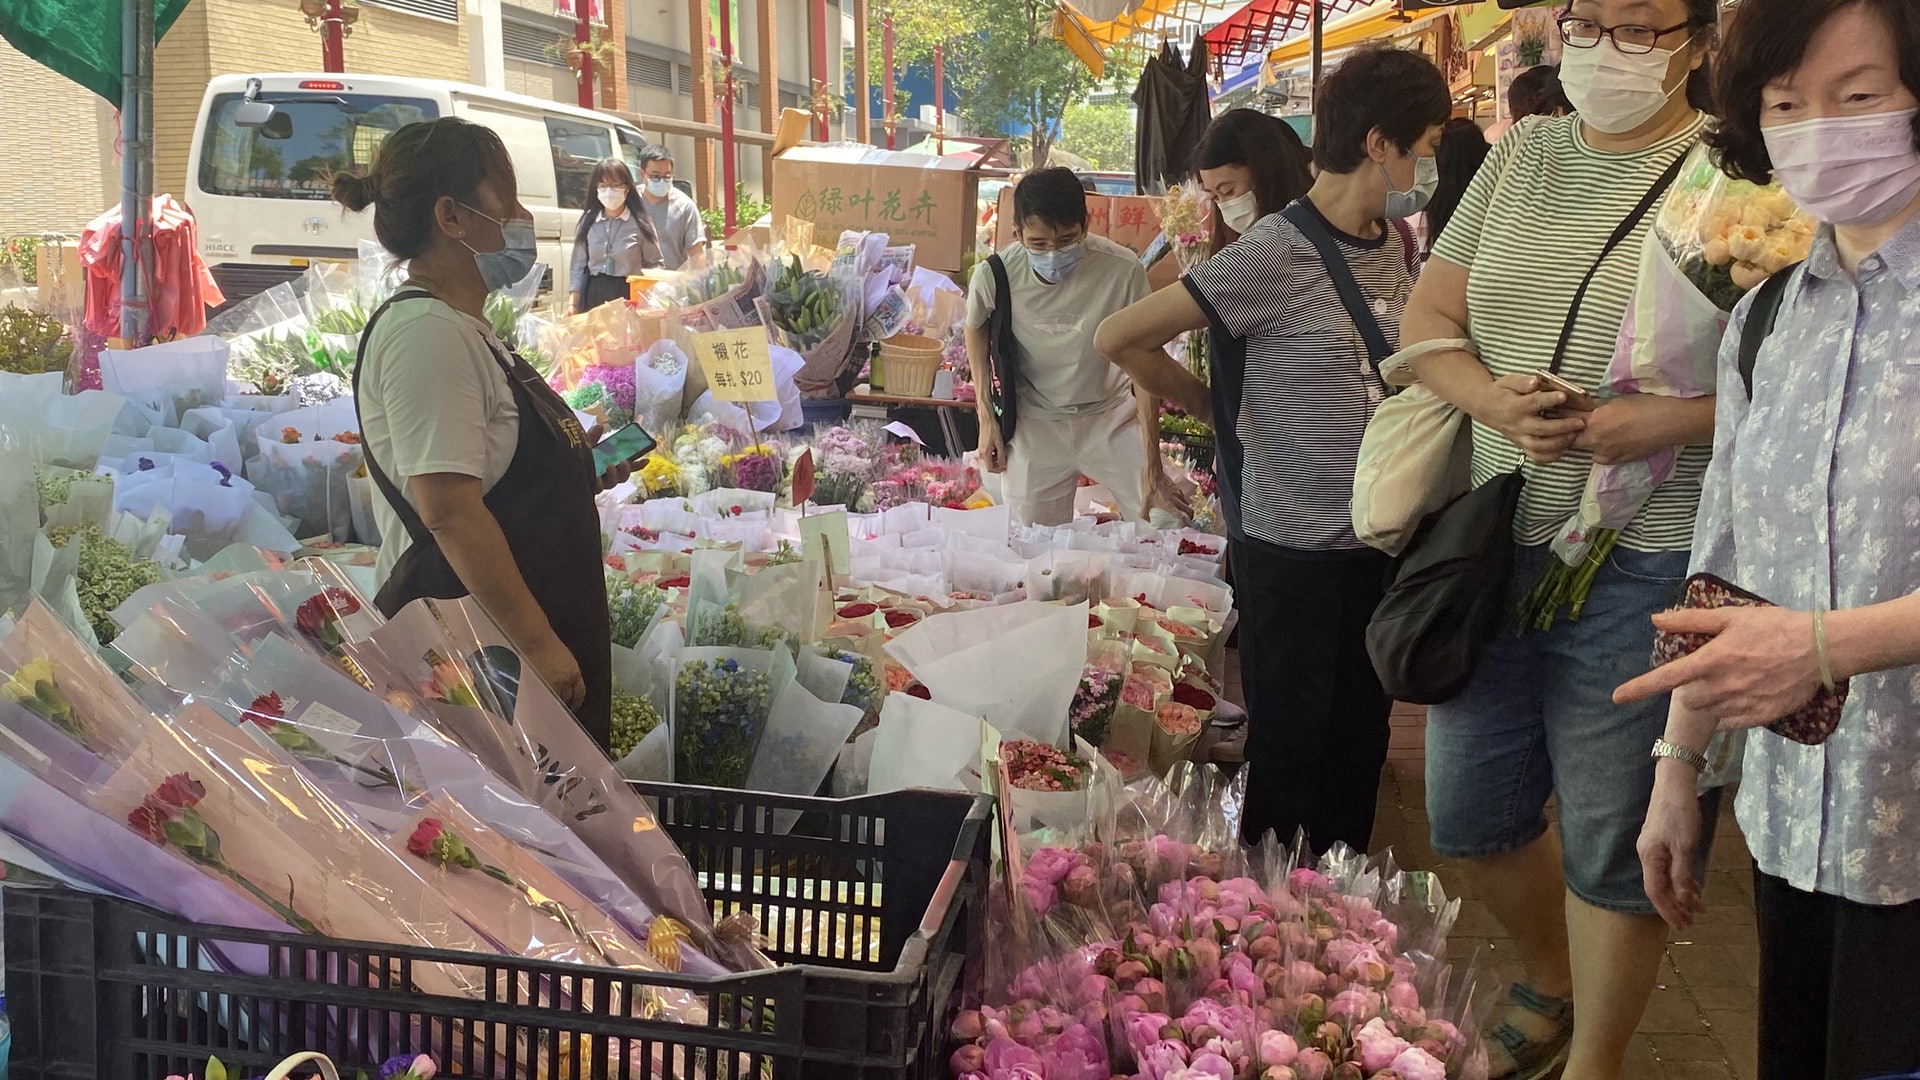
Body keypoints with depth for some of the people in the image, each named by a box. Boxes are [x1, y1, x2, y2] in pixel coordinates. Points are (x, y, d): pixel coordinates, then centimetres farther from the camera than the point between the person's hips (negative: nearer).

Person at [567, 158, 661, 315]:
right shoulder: (588, 222, 8)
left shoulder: (641, 224, -1)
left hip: (629, 296, -3)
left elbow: (654, 265, 3)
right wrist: (573, 303, 4)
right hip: (594, 296, 3)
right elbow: (579, 265, 11)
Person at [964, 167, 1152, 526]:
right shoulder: (994, 275, -21)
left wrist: (1152, 457, -13)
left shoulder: (1123, 270, -26)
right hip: (1035, 425, 1)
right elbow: (976, 329, 3)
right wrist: (987, 420, 3)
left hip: (1109, 415, 0)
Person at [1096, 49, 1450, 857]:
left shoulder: (1401, 244, 6)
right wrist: (1218, 410, -1)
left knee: (1361, 741, 17)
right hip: (1292, 547, -7)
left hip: (1382, 540, 7)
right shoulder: (1275, 252, -16)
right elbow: (1120, 338, -14)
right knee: (1289, 751, 6)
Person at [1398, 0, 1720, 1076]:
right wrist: (1494, 400, -10)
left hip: (1640, 570, -5)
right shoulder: (1522, 155, 9)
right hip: (1492, 542, 6)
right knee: (1469, 813, 17)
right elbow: (1428, 319, 9)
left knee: (1610, 841, 7)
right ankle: (1553, 981, 46)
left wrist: (1670, 418, -23)